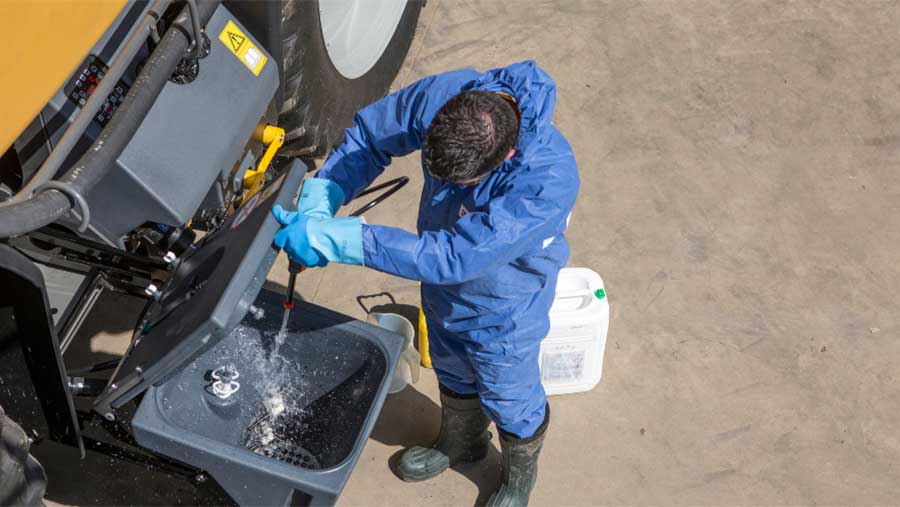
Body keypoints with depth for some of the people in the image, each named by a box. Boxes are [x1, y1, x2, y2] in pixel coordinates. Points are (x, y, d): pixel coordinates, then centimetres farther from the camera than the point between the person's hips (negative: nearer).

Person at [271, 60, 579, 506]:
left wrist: (333, 239, -45)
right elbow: (369, 134, -13)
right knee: (452, 374, 31)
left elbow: (453, 257, -44)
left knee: (509, 399, 22)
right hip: (444, 286, 5)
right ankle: (461, 441, 64)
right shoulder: (444, 95, -29)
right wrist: (318, 203, -29)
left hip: (503, 308, -5)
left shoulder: (550, 181, -44)